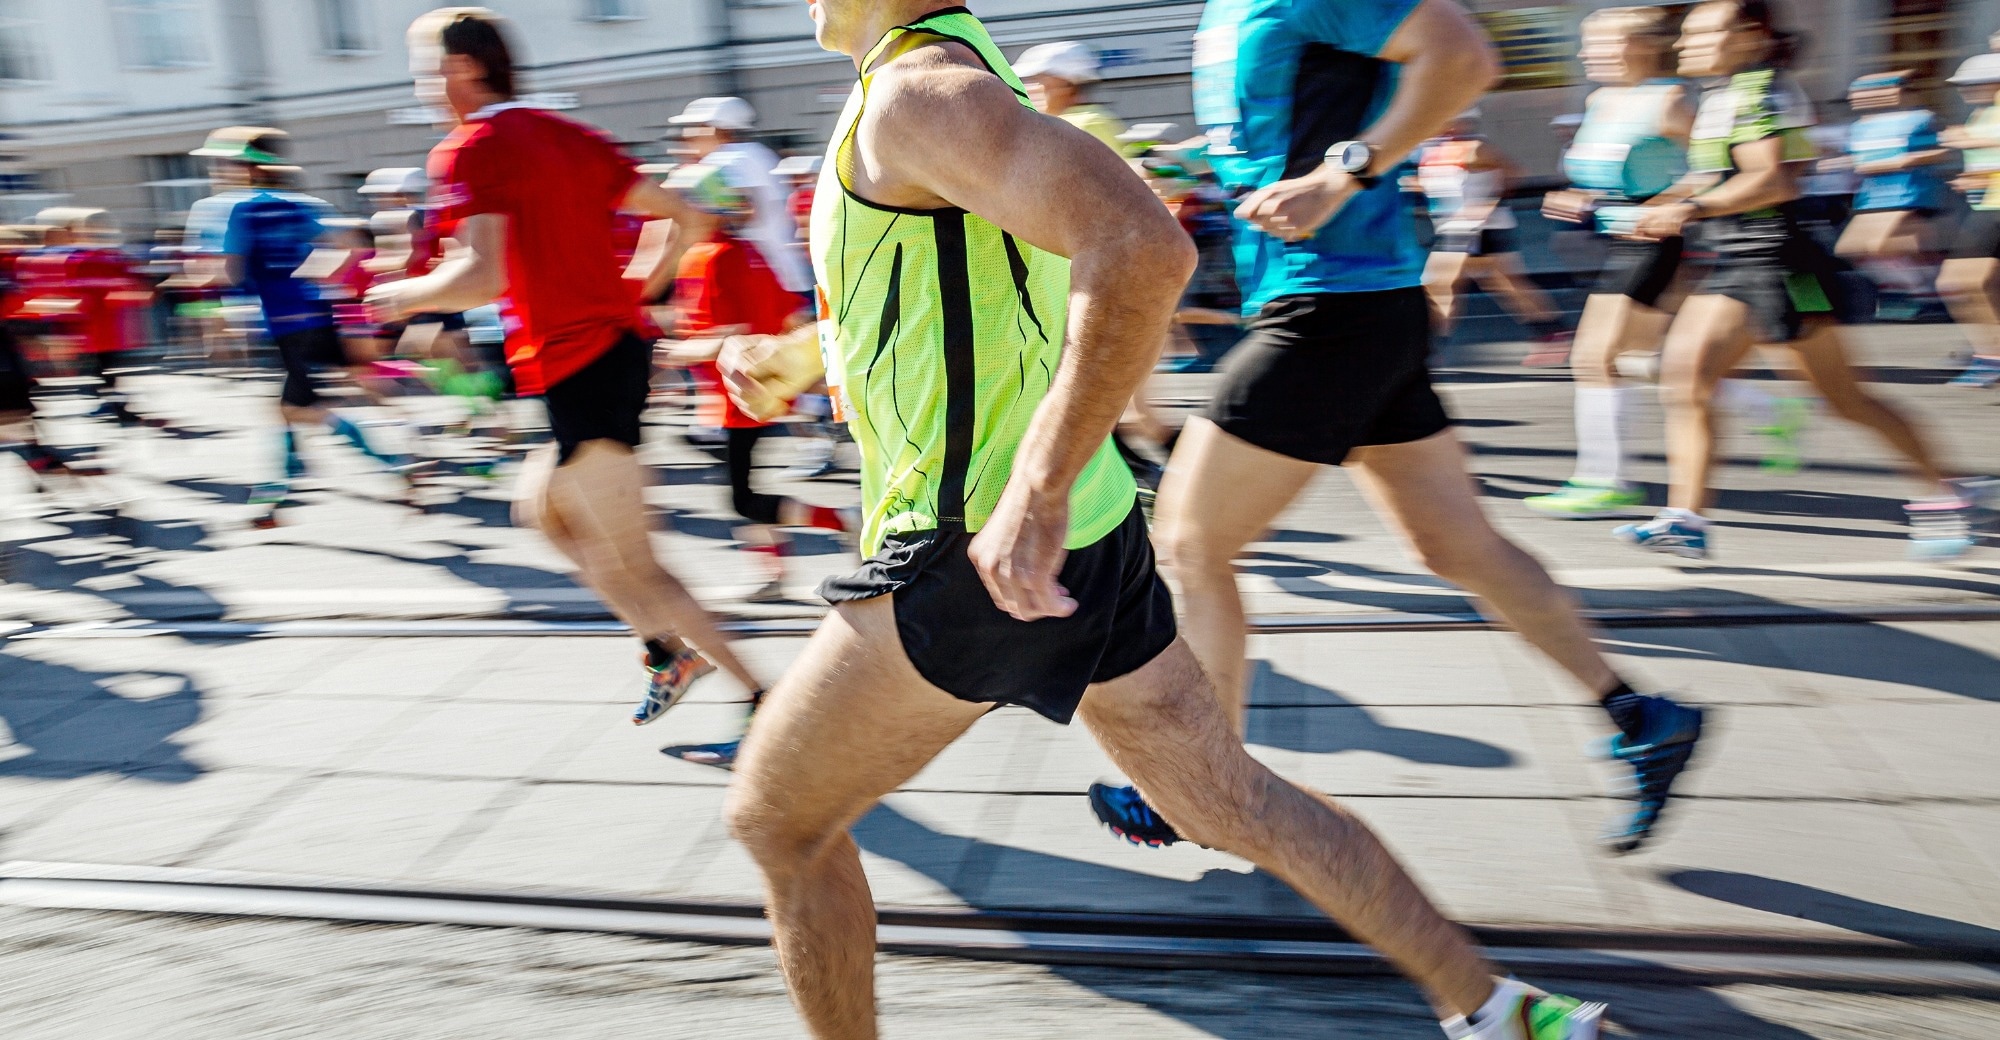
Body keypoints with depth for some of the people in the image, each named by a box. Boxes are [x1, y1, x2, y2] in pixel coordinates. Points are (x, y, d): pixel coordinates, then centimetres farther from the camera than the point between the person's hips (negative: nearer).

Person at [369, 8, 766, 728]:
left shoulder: (470, 150, -8)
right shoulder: (569, 136, 15)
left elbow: (483, 279, -23)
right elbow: (685, 219, 14)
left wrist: (405, 296, -4)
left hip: (576, 371, -9)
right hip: (621, 350, 9)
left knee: (624, 567, -1)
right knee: (541, 504, 25)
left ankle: (760, 702, 2)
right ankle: (670, 647, 22)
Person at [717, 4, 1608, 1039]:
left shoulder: (918, 92, -14)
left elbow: (1141, 248, -31)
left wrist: (1038, 493, -30)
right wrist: (791, 352, 33)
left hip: (990, 556, -9)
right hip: (1091, 541, 9)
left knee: (774, 817, 10)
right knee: (1235, 803, 17)